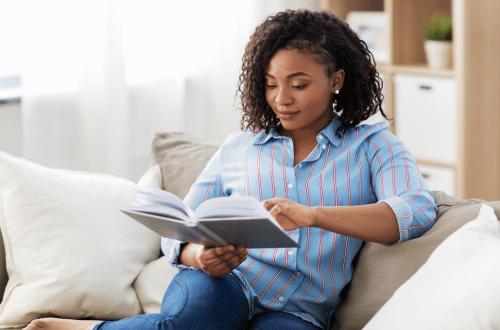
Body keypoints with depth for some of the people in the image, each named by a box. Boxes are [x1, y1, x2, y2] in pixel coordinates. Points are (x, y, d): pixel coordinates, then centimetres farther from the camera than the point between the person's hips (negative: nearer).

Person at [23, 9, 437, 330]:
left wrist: (311, 214, -22)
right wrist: (199, 256, -11)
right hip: (223, 282, 1)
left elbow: (418, 210, -8)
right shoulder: (238, 148, 19)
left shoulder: (371, 144, 12)